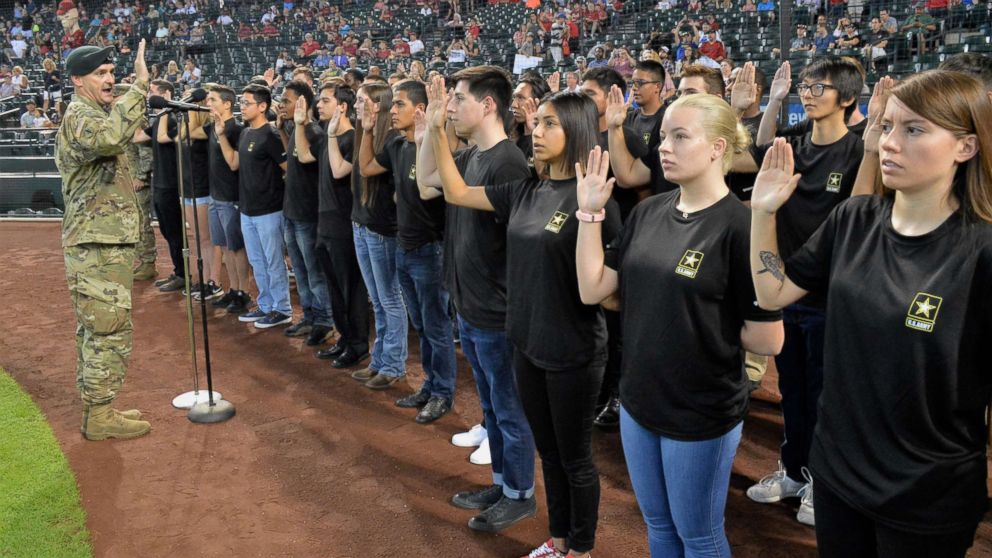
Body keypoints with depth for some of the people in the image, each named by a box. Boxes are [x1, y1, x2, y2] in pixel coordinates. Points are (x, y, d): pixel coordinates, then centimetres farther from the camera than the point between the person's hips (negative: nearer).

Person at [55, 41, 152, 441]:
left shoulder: (93, 116, 19)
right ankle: (99, 417, 2)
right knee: (110, 332, -6)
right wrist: (140, 85, -36)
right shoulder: (78, 119, -15)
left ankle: (95, 409, 24)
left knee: (95, 331, 15)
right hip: (97, 247, -11)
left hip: (103, 246, 11)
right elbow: (110, 136, -39)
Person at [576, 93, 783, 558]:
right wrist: (590, 212, -7)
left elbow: (768, 340, -17)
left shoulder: (739, 225, -18)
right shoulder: (647, 212, 1)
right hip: (639, 400, 6)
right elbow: (593, 290, -2)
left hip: (703, 412, -6)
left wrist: (705, 327, -5)